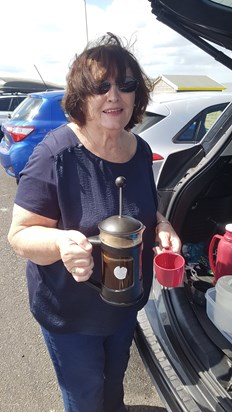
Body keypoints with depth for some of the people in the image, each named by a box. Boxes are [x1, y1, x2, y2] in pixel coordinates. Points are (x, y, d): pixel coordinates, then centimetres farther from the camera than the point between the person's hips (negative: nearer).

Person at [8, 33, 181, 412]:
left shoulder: (141, 150, -7)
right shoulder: (56, 154, -26)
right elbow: (20, 234, -22)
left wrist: (160, 225, -12)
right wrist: (61, 242, -43)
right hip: (70, 312, -5)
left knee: (115, 376, 33)